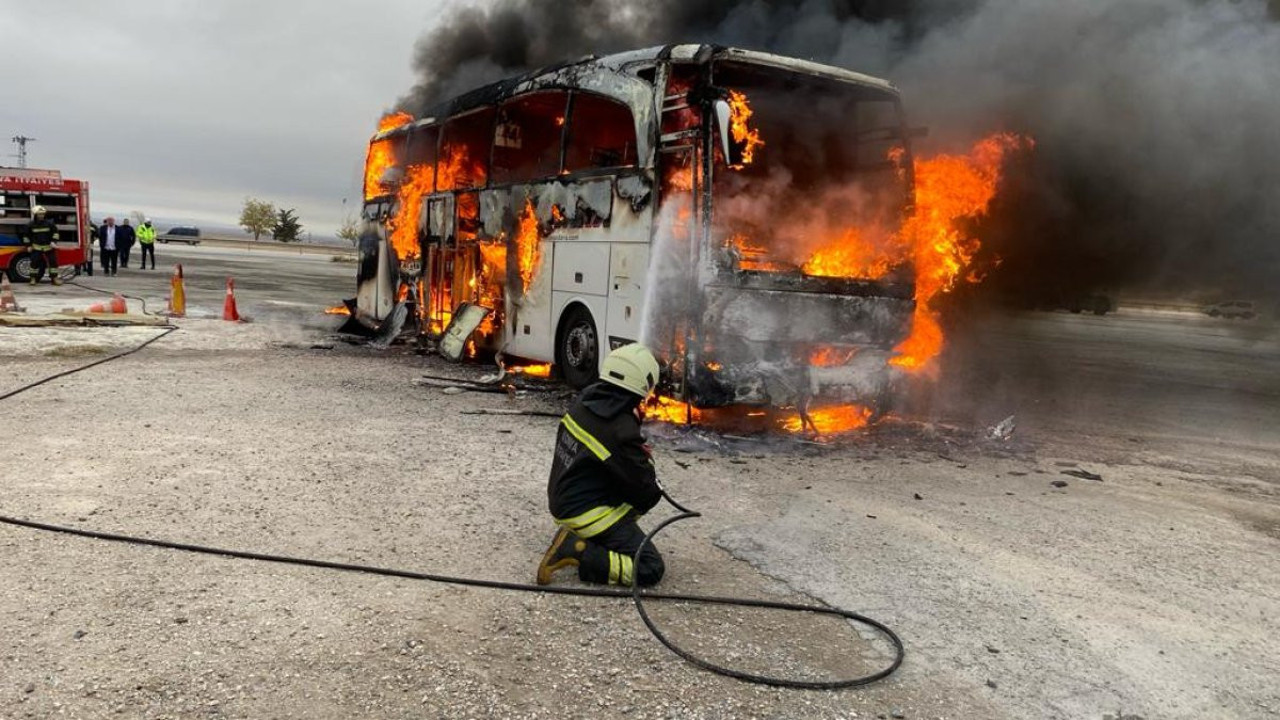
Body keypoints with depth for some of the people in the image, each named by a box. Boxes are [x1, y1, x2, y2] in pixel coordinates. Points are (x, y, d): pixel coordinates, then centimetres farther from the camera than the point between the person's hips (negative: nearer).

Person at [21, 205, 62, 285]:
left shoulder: (50, 223, -3)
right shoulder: (31, 225, -3)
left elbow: (55, 232, 6)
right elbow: (26, 235, 8)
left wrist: (53, 241, -5)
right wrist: (28, 245, 5)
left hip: (49, 246, 1)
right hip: (36, 247, -1)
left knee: (53, 261, 0)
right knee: (34, 262, -6)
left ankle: (54, 278, 9)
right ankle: (33, 278, 4)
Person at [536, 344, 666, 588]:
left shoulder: (586, 400, -3)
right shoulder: (621, 432, -26)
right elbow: (648, 492, -15)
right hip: (586, 513, -9)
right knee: (651, 568, -8)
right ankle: (577, 551, -15)